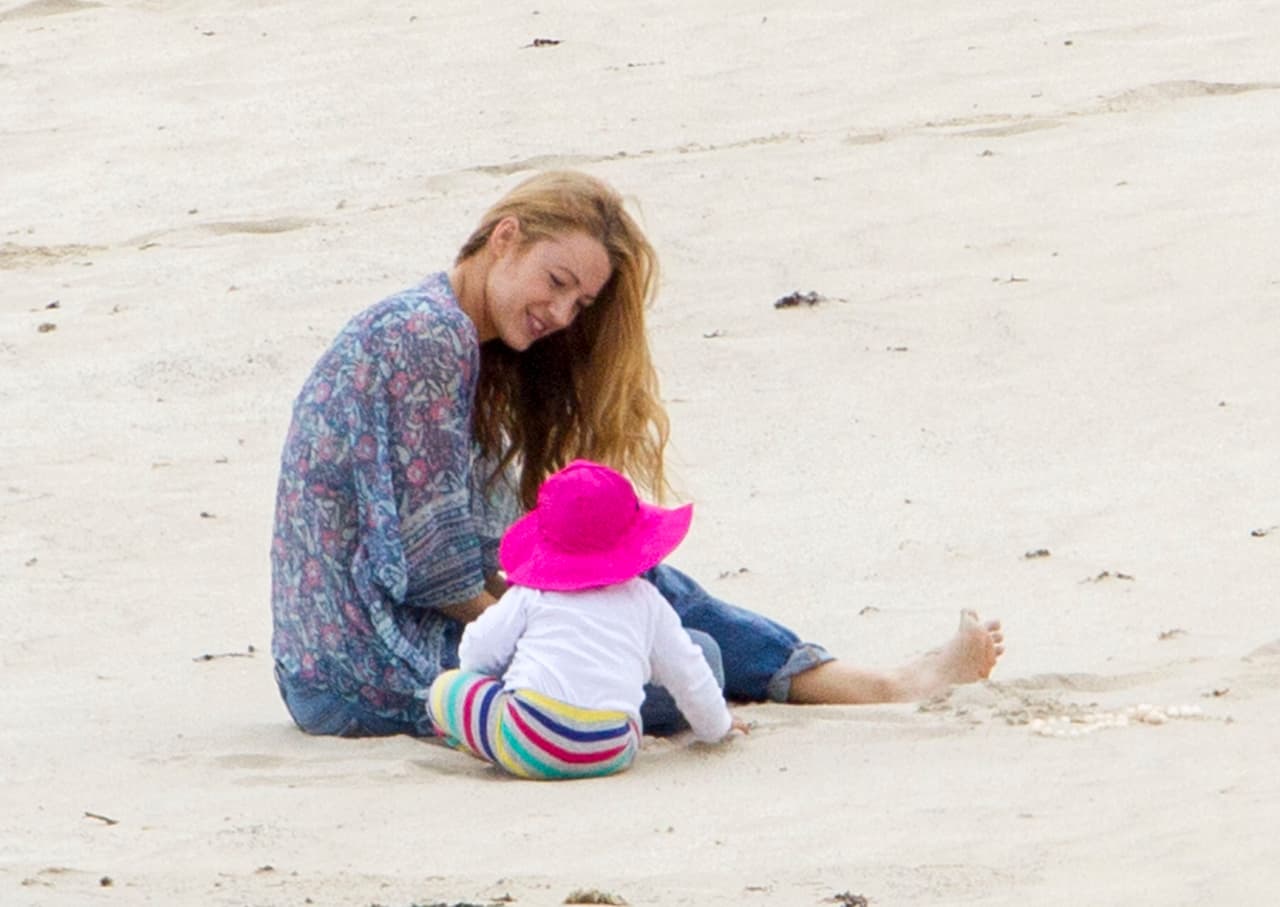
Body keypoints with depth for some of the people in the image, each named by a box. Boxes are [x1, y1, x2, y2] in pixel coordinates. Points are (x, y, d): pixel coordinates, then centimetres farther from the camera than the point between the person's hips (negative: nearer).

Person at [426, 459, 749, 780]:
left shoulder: (530, 594, 13)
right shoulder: (644, 600, 20)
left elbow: (477, 650, 10)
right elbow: (687, 671, 28)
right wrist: (716, 726, 46)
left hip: (528, 744, -4)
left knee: (444, 690, 13)